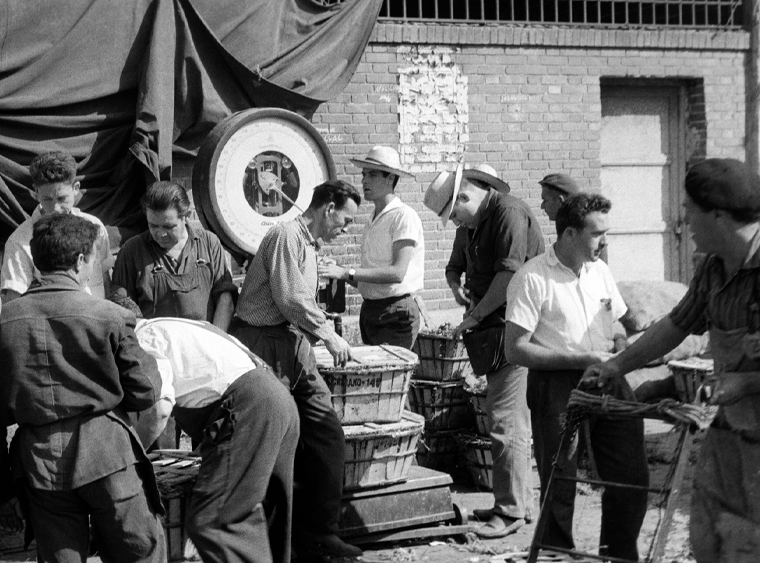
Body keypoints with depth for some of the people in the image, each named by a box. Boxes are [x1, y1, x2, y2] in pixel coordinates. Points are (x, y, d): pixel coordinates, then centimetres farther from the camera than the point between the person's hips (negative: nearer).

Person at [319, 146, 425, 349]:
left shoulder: (404, 216, -10)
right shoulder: (373, 221, 15)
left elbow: (398, 273, -20)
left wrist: (346, 272, -22)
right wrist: (337, 271, -2)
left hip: (396, 316, -8)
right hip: (369, 310, 8)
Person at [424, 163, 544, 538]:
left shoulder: (509, 213, -14)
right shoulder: (470, 226, 16)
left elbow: (509, 275, -21)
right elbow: (454, 268, 29)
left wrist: (474, 317, -15)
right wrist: (458, 288, 7)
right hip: (494, 331, 10)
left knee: (506, 420, -10)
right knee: (510, 418, 14)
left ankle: (511, 511, -5)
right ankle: (519, 502, 22)